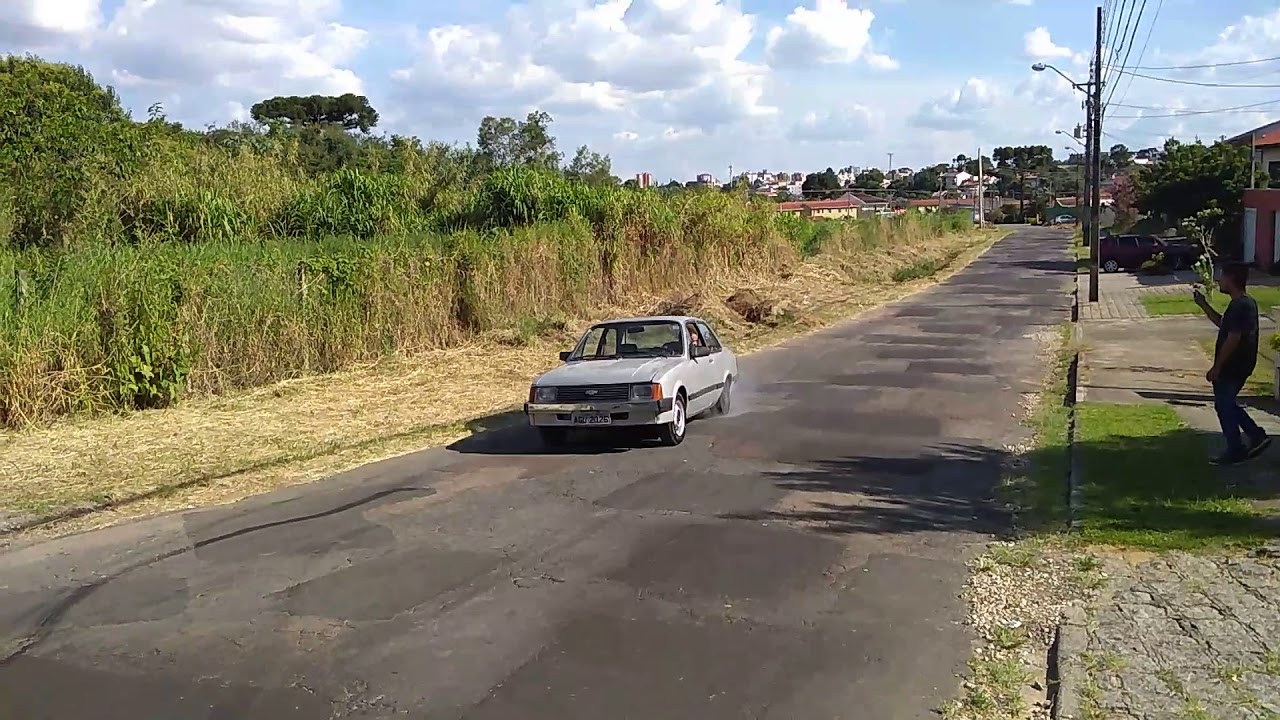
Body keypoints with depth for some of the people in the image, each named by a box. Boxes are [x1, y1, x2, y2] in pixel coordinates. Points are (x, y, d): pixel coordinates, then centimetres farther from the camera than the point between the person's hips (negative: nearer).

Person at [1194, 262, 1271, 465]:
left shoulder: (1239, 306, -22)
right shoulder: (1246, 303, 10)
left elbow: (1232, 339, -25)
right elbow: (1222, 323, 24)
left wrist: (1216, 367, -20)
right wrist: (1203, 305, 19)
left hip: (1231, 368, -10)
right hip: (1237, 366, 10)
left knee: (1224, 407, 2)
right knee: (1227, 404, 21)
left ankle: (1235, 450, 12)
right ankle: (1256, 436, 21)